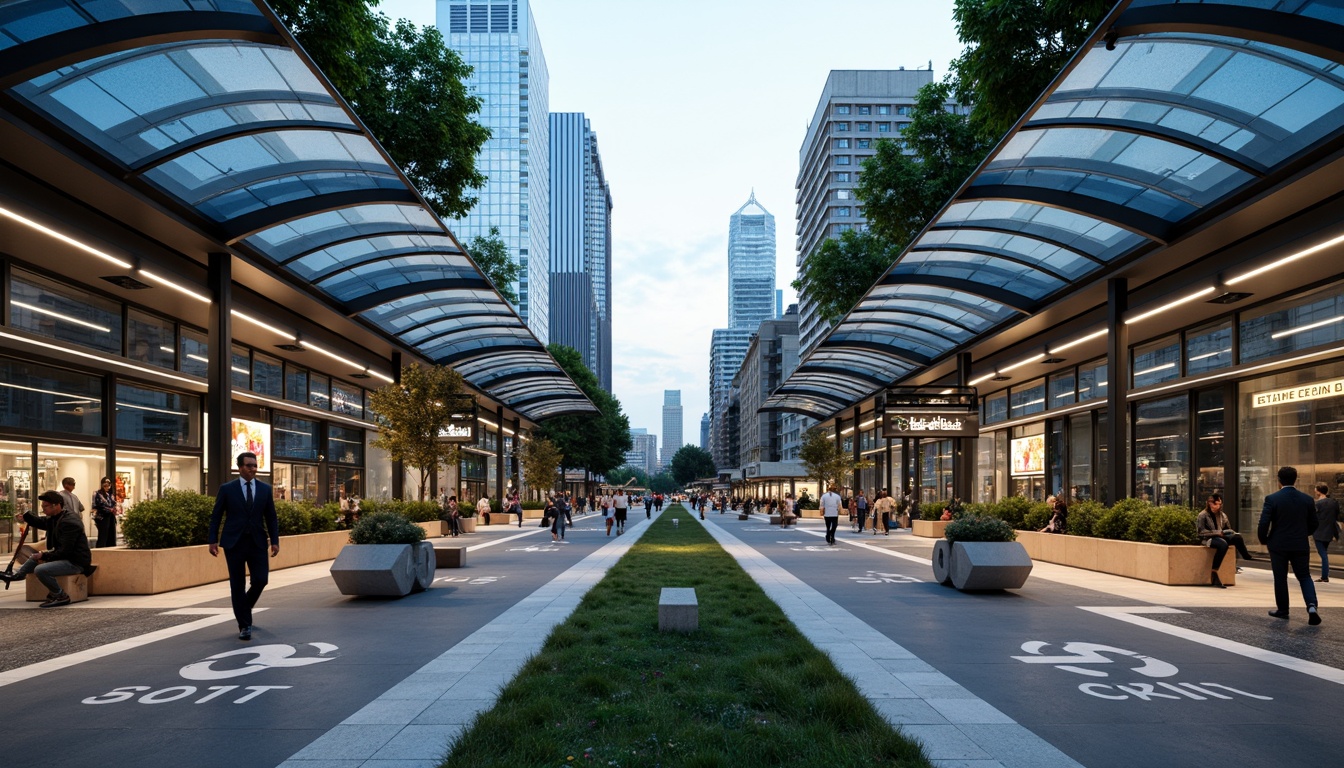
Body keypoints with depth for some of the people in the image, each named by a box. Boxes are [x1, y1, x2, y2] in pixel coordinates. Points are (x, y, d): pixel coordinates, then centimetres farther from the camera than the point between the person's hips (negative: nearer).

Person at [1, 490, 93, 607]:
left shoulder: (69, 522, -24)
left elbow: (65, 551, -26)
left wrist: (44, 556, -17)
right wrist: (25, 515, 15)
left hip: (76, 562, -11)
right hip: (66, 556, 11)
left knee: (40, 570, -26)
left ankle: (62, 597, -12)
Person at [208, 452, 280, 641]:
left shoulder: (265, 489, 7)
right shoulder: (227, 489, 1)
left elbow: (271, 517, 8)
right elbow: (216, 516, 3)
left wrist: (275, 541, 1)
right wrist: (213, 540, -5)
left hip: (257, 542, 2)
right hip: (234, 542, -2)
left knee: (261, 579, -6)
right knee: (237, 584, 1)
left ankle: (244, 606, 26)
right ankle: (244, 625, 10)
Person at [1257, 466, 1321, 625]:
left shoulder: (1272, 499, -12)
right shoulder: (1307, 499, 0)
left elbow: (1264, 523, -15)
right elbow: (1313, 524, 7)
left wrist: (1264, 540, 3)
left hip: (1278, 545, -3)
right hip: (1300, 546, 3)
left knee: (1280, 578, 9)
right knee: (1305, 577, 11)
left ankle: (1282, 610, 17)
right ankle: (1312, 606, -9)